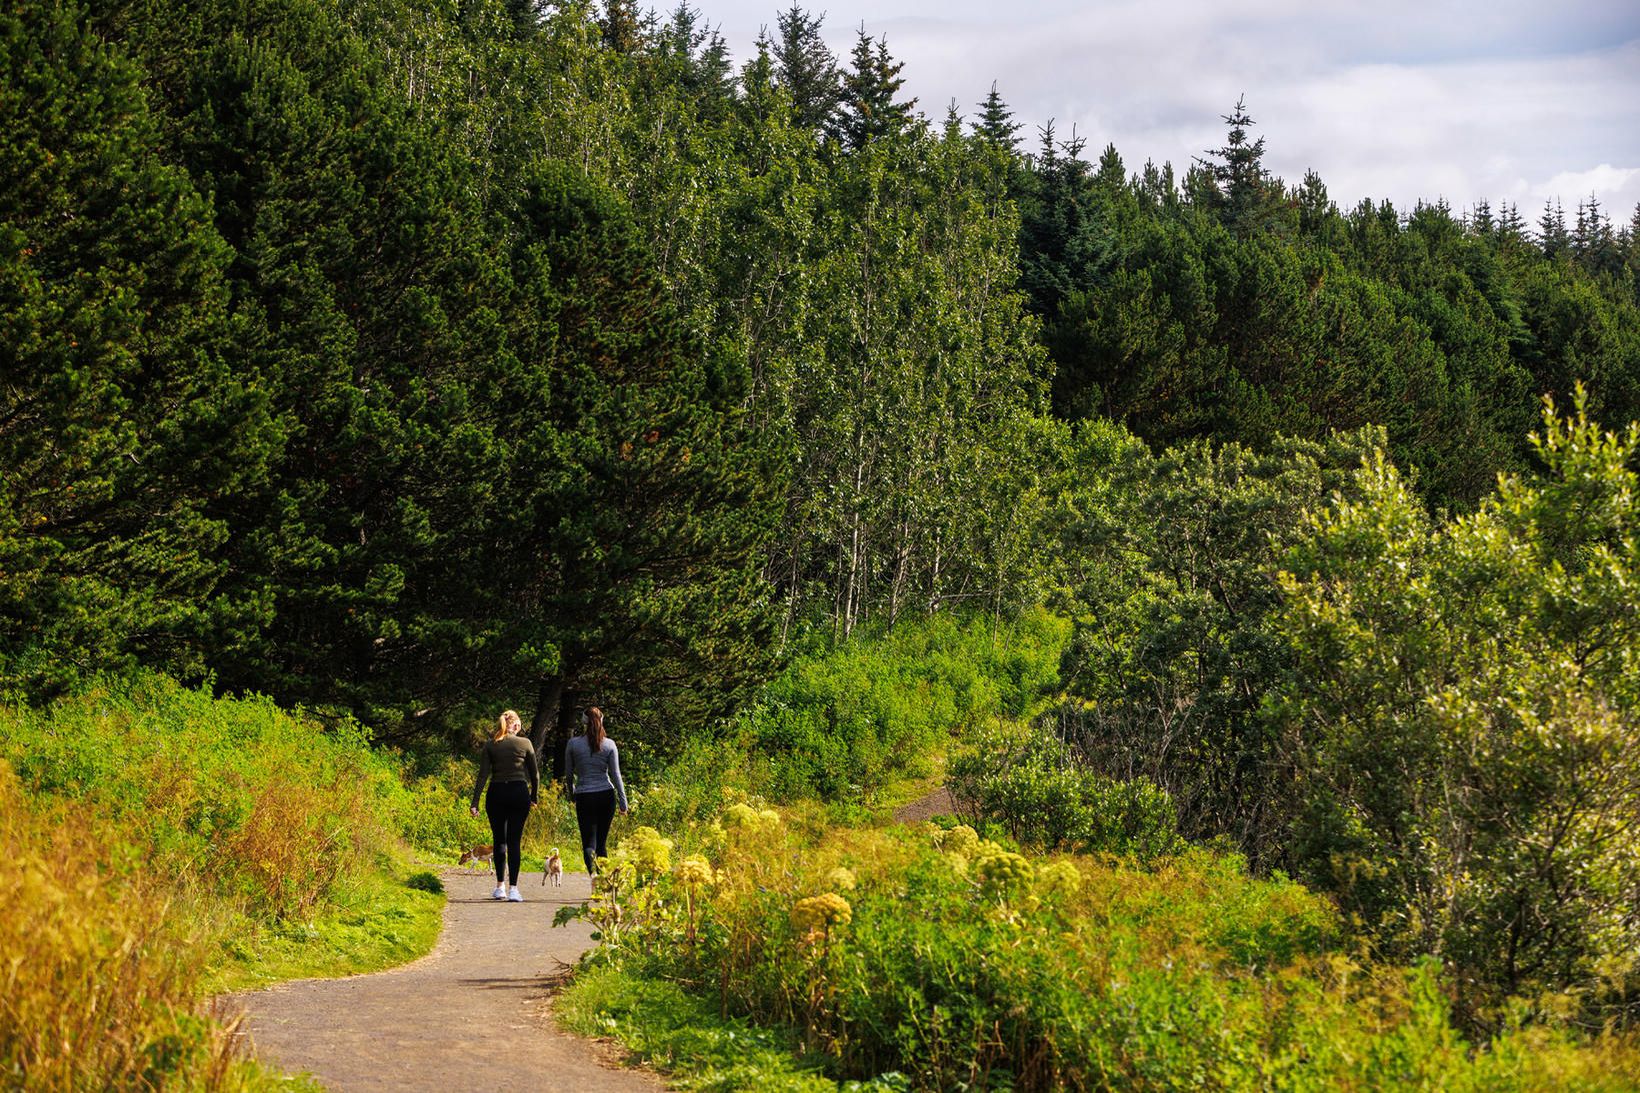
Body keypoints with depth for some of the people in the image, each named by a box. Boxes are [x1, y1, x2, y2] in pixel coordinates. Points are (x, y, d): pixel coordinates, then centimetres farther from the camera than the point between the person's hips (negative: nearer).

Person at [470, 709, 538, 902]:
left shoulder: (490, 745, 2)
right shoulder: (524, 743, 0)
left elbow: (483, 774, -3)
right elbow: (534, 773, 6)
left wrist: (475, 801, -3)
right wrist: (534, 796, 20)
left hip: (496, 794, 1)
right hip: (519, 793, -1)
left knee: (499, 840, 14)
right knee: (514, 841, 0)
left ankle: (500, 886, 13)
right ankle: (513, 888, -5)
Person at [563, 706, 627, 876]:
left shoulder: (573, 743, -2)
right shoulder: (609, 745, -1)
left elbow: (568, 774, 6)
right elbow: (616, 775, 0)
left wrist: (572, 792, 25)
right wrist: (623, 803, 5)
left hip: (584, 798, -1)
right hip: (606, 796, 1)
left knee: (588, 841, -3)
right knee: (602, 841, 12)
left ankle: (592, 869, -31)